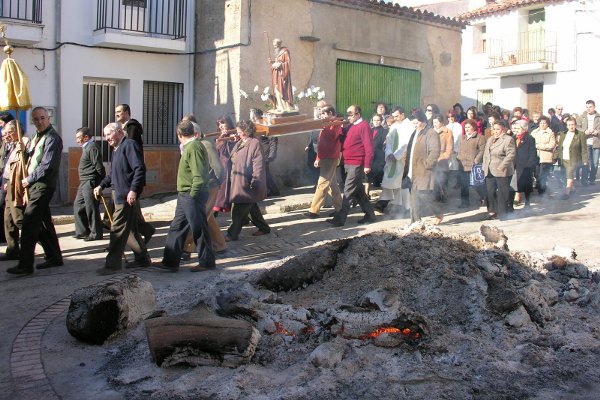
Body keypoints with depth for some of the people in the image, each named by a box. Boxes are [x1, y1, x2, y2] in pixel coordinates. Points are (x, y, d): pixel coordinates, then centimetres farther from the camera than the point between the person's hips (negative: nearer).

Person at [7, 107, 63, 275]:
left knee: (29, 223, -11)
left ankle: (25, 265, -9)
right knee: (43, 222, 14)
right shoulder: (37, 137, 17)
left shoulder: (52, 138, -12)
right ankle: (54, 257, 22)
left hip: (43, 185, -9)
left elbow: (48, 165, -20)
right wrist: (23, 151, -1)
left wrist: (29, 179, -13)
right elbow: (30, 159, 20)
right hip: (35, 185, 9)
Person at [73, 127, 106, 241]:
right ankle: (82, 231, 21)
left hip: (90, 183, -11)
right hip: (84, 183, 11)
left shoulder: (92, 148, -15)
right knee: (78, 206, 14)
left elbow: (99, 166, -20)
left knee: (91, 209, -4)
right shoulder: (86, 148, 17)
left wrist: (101, 183, -14)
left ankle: (96, 234, 5)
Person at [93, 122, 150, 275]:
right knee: (130, 228, 16)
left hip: (127, 196, -10)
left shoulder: (129, 145, -10)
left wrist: (133, 190, -25)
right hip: (119, 195, 10)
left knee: (118, 229, -8)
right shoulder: (116, 149, 20)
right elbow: (112, 174, 28)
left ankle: (112, 265, -4)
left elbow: (140, 169, -20)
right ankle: (143, 258, 26)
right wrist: (101, 185, 16)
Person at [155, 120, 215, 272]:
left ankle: (207, 262, 13)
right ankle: (170, 262, 18)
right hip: (185, 195, 10)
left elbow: (199, 175, -24)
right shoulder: (190, 146, 15)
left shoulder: (193, 147, -17)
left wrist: (193, 194, -18)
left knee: (198, 229, 1)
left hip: (193, 196, -10)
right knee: (176, 228, 12)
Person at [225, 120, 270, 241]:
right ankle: (264, 227, 30)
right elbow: (232, 159, 22)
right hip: (238, 182, 9)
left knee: (239, 210, -5)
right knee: (252, 207, 17)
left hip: (247, 183, -9)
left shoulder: (254, 143, -14)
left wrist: (254, 182, -22)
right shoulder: (239, 144, 13)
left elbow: (258, 165, -18)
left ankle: (232, 234, 2)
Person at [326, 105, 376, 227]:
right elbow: (345, 143, 24)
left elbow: (369, 147, -16)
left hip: (356, 165, -9)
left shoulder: (364, 126, -10)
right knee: (358, 191, 14)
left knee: (348, 192, -7)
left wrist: (367, 165, -19)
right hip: (349, 164, 9)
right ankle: (370, 214, 23)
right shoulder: (351, 127, 16)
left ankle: (340, 219, -5)